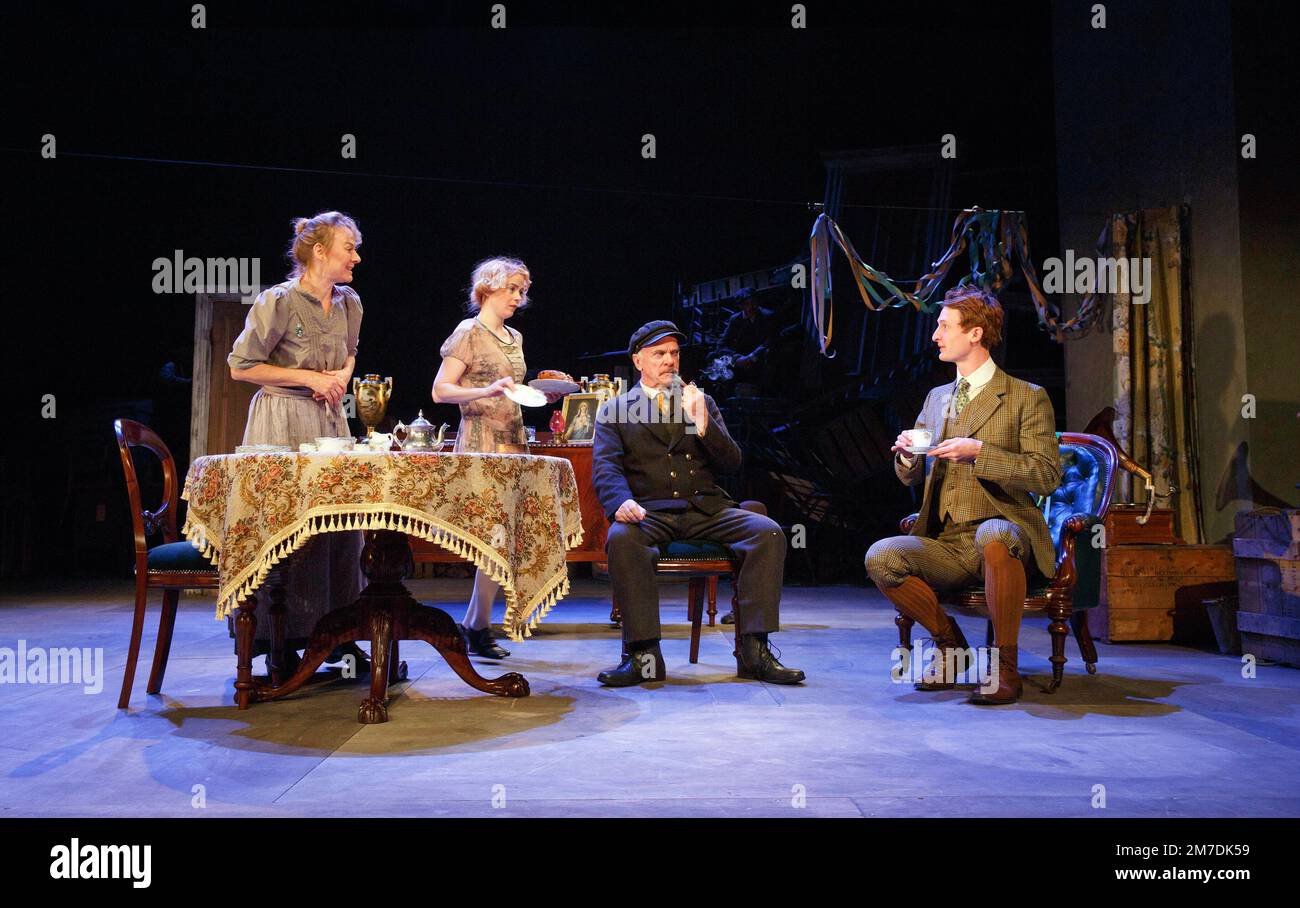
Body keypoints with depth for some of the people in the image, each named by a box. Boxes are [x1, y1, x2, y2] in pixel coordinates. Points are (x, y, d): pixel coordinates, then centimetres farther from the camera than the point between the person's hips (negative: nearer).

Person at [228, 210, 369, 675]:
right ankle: (281, 641, 7)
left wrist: (340, 376, 3)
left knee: (343, 523, 3)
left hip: (331, 420, 7)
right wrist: (309, 378, -13)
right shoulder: (278, 301, -12)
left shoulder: (349, 304, 8)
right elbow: (241, 366, -9)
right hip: (282, 421, -6)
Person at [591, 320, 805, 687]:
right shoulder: (614, 411, 14)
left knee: (769, 533, -22)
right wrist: (622, 502, -24)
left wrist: (703, 426, -7)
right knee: (621, 538, -36)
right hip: (651, 512, -2)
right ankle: (644, 654, -27)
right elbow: (605, 466, -2)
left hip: (705, 508, 3)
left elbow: (732, 462, 12)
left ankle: (753, 650, -19)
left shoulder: (701, 402, 22)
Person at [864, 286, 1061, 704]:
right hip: (946, 545, 5)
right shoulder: (937, 398, 19)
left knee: (992, 535, -40)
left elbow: (1047, 475, -8)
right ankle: (952, 645, 0)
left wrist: (979, 451, -19)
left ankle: (1005, 665, -23)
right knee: (881, 557, -24)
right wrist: (907, 453, -3)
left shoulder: (1027, 397, 2)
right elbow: (910, 477, 22)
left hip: (1005, 534, -5)